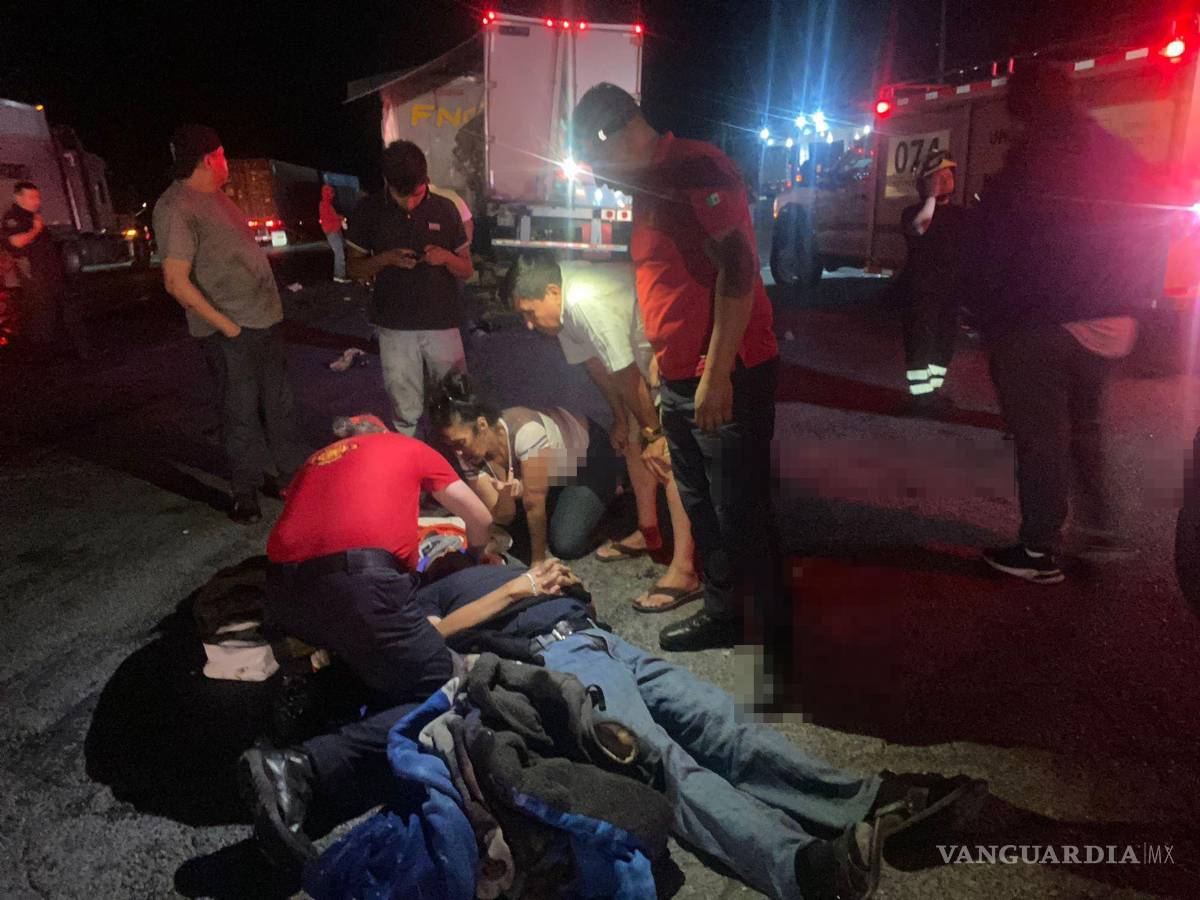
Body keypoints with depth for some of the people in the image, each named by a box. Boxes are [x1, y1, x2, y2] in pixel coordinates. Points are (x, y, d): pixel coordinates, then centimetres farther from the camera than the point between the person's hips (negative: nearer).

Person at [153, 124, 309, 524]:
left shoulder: (215, 196, 13)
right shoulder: (176, 209, -14)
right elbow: (177, 282, -19)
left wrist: (268, 304, 14)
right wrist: (226, 325, -17)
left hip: (263, 319, 9)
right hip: (232, 331, -9)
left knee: (278, 404, 16)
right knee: (241, 412, 1)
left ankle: (291, 477, 29)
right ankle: (245, 494, 15)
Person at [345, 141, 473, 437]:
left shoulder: (445, 209, 1)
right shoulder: (369, 211, 0)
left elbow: (467, 270, 7)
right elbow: (353, 267, 6)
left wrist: (446, 257, -16)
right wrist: (385, 259, -14)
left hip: (442, 324, 1)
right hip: (395, 327, 0)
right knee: (405, 412, 5)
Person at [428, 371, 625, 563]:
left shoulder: (525, 431, -39)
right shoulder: (469, 458, -19)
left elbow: (534, 503, -31)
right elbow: (503, 518, -17)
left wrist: (538, 561, -22)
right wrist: (505, 497, -39)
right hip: (554, 471, 6)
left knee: (566, 545, -20)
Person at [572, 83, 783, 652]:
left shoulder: (697, 168, -11)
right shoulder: (647, 186, 18)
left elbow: (737, 269, -20)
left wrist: (716, 373, -23)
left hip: (727, 378, -9)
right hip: (678, 381, 9)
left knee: (741, 515, -2)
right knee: (701, 509, 16)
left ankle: (776, 627, 15)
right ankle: (722, 612, 31)